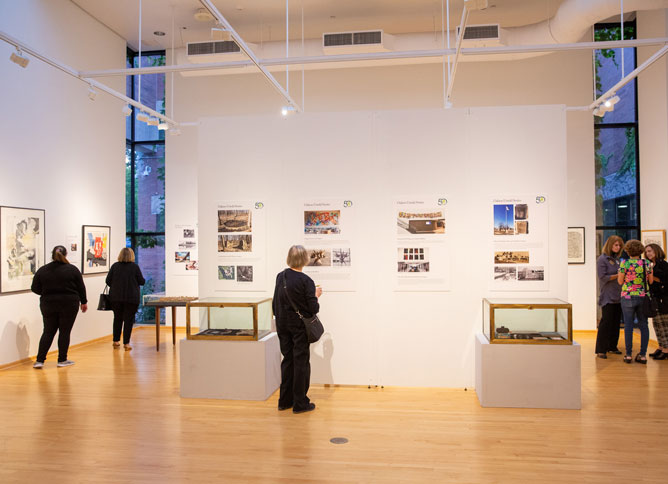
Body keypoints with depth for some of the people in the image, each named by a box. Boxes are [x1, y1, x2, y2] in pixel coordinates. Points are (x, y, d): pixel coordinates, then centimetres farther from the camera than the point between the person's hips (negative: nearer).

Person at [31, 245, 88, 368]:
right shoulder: (72, 269, -5)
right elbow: (81, 288, 0)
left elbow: (35, 288, 3)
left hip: (48, 305, 2)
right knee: (65, 332, 5)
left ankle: (40, 360, 7)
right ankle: (62, 360, 11)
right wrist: (84, 302, 12)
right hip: (69, 304, -2)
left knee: (48, 332, 11)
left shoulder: (42, 270, 0)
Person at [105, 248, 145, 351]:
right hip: (131, 297, -3)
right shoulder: (135, 266, -7)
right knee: (128, 319, 3)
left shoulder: (115, 266, 0)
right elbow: (141, 282, -3)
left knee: (117, 318, 17)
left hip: (116, 297, 3)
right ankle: (126, 343, 3)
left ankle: (116, 341, 22)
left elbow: (108, 281, 2)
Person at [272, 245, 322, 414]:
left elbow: (275, 304, 8)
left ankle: (285, 400, 24)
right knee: (301, 362, 5)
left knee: (287, 360, 16)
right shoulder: (305, 281, -17)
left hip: (283, 325, 6)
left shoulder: (280, 277, 0)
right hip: (300, 326, -6)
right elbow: (313, 309, -16)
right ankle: (300, 403, 12)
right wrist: (316, 295, 2)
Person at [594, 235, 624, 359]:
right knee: (606, 322, -8)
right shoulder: (602, 259, -6)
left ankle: (612, 346, 21)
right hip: (607, 296, -7)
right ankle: (600, 350, -4)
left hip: (618, 296, 7)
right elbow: (603, 277, -13)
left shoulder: (617, 259, 15)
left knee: (616, 322, 10)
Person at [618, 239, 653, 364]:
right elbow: (651, 281, 5)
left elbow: (620, 281, -5)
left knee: (628, 325, 4)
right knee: (643, 325, 8)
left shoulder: (624, 263, -9)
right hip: (643, 297, 2)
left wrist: (619, 274, 12)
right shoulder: (646, 263, -1)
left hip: (628, 297, -2)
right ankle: (643, 355, 10)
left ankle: (628, 354, 6)